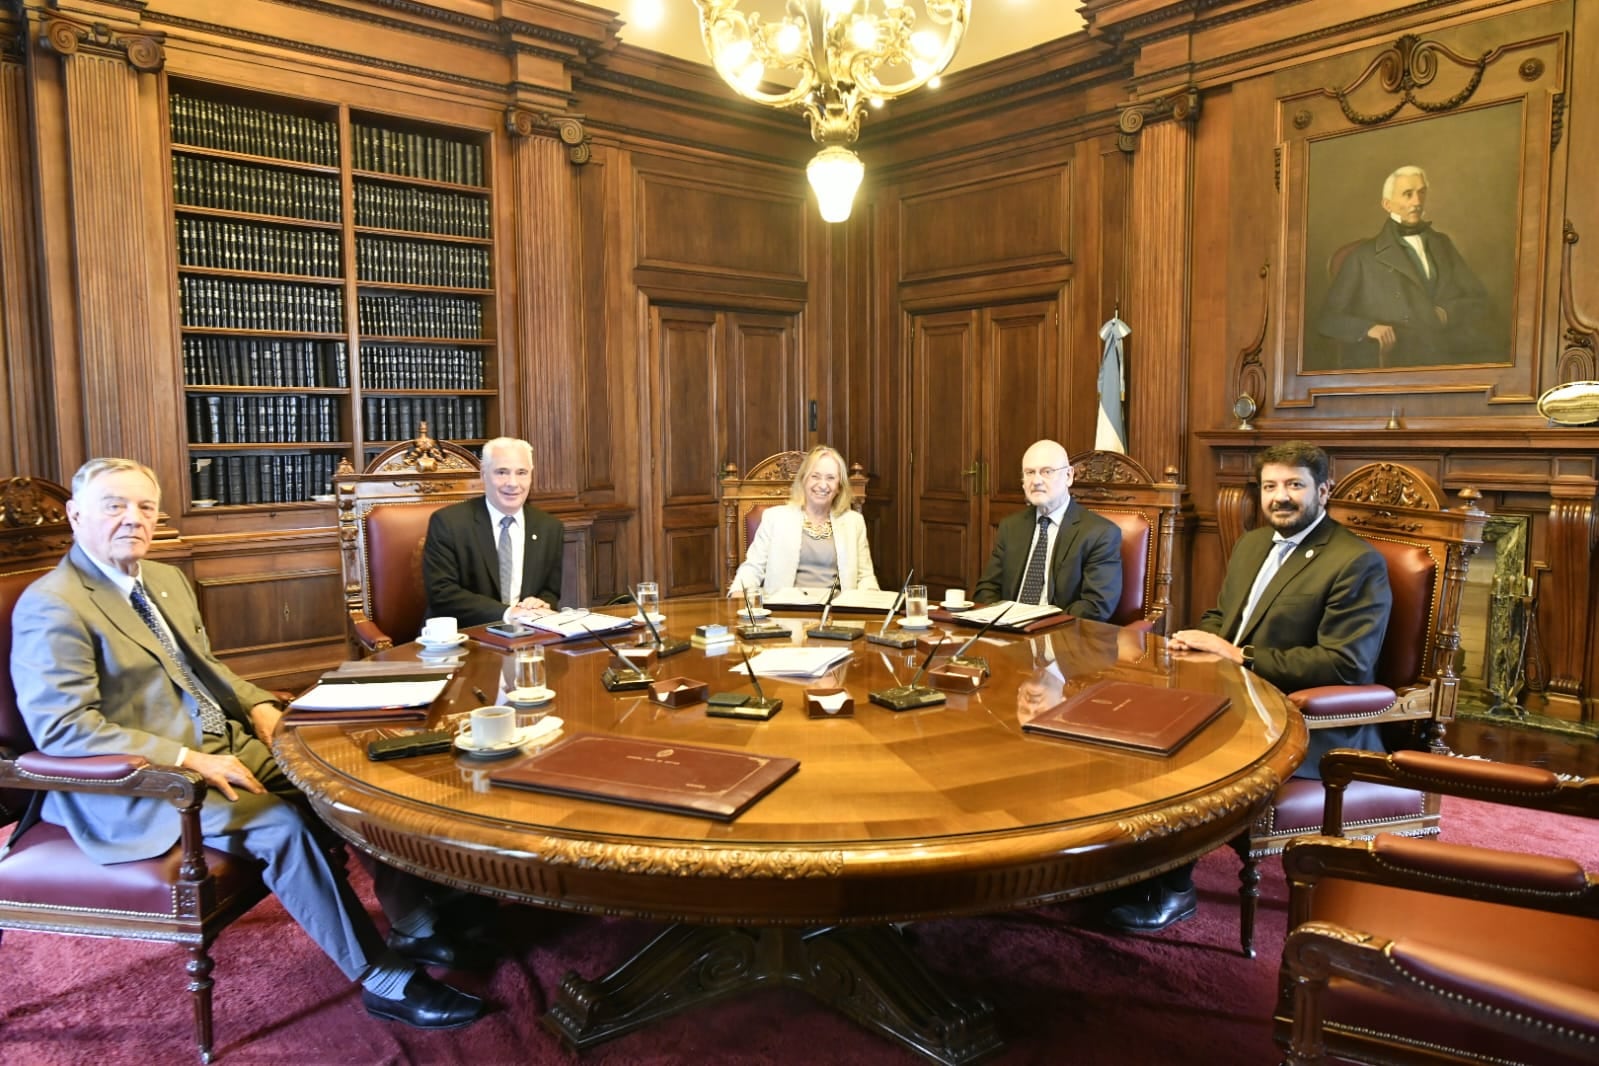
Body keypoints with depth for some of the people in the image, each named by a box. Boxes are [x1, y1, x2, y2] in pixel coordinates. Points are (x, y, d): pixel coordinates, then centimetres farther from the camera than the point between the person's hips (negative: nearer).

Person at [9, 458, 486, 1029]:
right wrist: (190, 759, -24)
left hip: (227, 748, 8)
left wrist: (255, 704, 2)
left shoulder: (166, 579, 13)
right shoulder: (52, 606, -13)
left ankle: (421, 921, -1)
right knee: (284, 824, -27)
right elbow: (62, 727, -20)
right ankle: (385, 982, -16)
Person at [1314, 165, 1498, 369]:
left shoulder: (1442, 244, 25)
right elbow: (1328, 319, 3)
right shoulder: (1363, 256, 10)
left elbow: (1479, 301, 21)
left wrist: (1447, 313, -1)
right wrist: (1368, 328, -17)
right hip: (1402, 356, -3)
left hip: (1455, 348, 3)